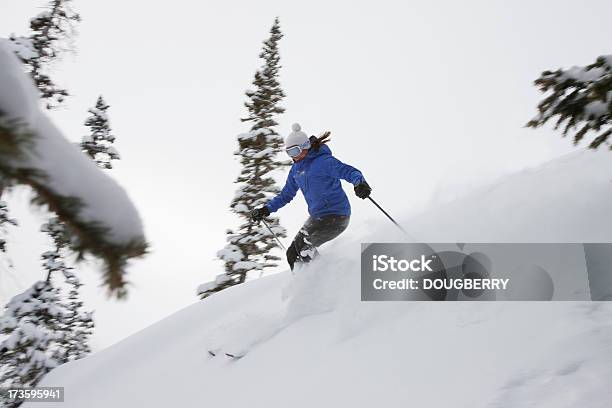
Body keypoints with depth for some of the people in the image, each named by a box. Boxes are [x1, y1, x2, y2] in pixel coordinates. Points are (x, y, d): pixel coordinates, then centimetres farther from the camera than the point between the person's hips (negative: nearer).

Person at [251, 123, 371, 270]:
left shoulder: (323, 161, -13)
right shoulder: (296, 169, 12)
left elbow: (349, 171, -23)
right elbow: (286, 194, 22)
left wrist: (360, 183, -45)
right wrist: (266, 209, 12)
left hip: (336, 216, -9)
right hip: (317, 217, 9)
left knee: (301, 245, -22)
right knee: (292, 254, 10)